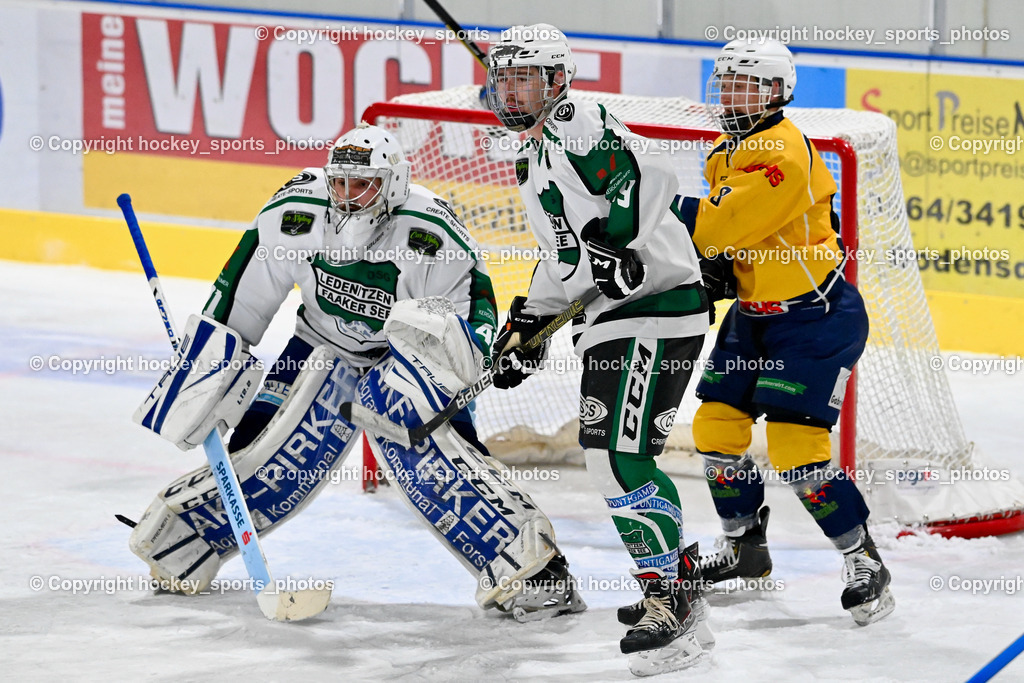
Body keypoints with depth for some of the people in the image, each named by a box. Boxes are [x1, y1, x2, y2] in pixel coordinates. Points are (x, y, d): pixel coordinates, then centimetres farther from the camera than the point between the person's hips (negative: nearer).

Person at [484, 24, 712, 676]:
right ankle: (683, 582, 27)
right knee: (614, 455, 15)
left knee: (620, 454, -17)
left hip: (656, 306, -11)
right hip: (613, 318, 11)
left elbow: (649, 171, -26)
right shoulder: (538, 156, 23)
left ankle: (671, 605, -15)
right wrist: (527, 324, 28)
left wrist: (616, 244, -33)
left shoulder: (576, 123, -9)